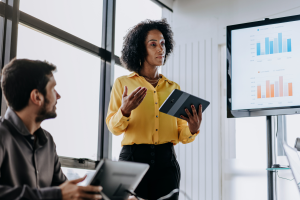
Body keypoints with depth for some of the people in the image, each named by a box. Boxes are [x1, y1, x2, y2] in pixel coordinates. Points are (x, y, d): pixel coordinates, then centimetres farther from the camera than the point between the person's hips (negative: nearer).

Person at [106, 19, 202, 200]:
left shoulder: (173, 87, 15)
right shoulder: (123, 83, 8)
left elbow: (181, 135, 11)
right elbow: (113, 127, 0)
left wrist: (192, 130, -11)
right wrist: (125, 111, -20)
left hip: (167, 162, 2)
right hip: (133, 158, -2)